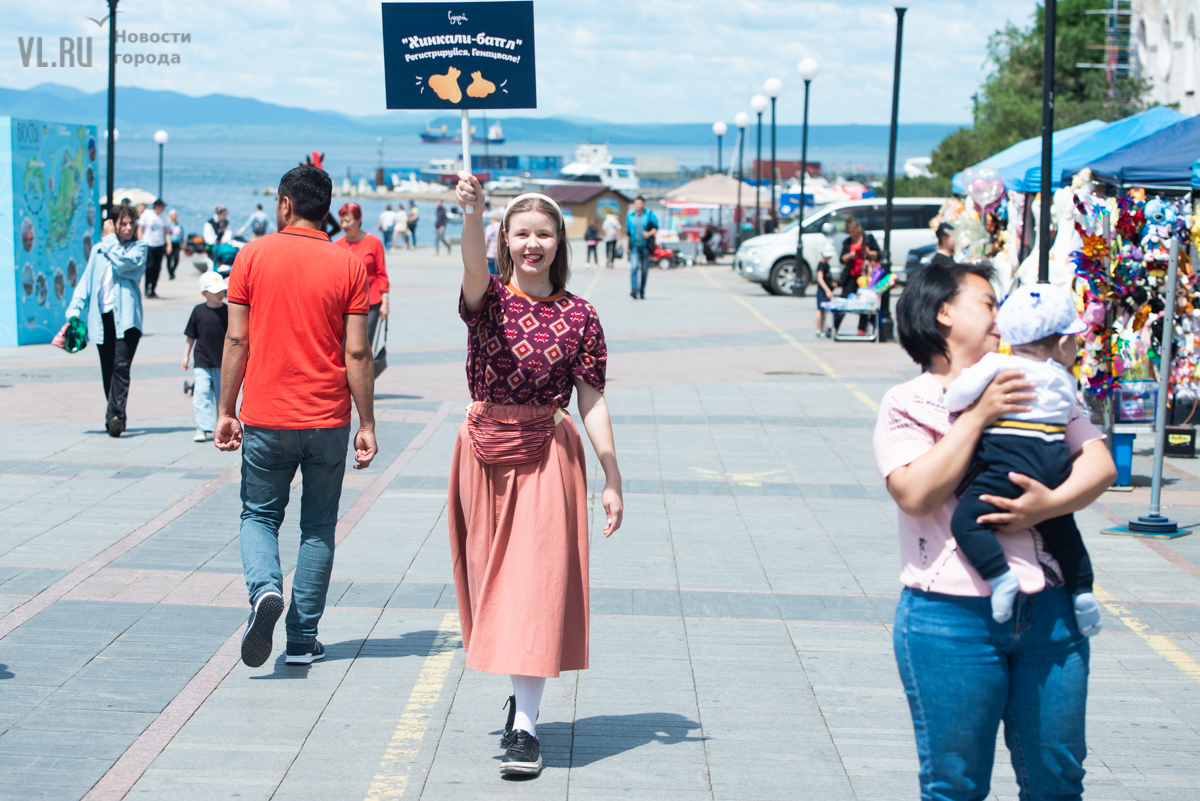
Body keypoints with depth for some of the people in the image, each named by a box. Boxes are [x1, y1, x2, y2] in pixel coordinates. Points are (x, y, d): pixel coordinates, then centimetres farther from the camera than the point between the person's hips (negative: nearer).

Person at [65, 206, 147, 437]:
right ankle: (115, 418, 17)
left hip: (126, 316, -4)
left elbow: (122, 264, -15)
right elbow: (86, 281, 12)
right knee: (107, 370, 7)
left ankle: (115, 415, -22)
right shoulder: (98, 250, 15)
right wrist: (75, 310, 2)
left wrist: (111, 239, -3)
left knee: (121, 366, -17)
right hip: (102, 316, 4)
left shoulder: (138, 248, 5)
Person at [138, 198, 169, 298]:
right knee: (150, 266, -15)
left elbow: (165, 231, 17)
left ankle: (153, 289, 10)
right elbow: (140, 230, 0)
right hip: (148, 245, -4)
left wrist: (168, 244, 5)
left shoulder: (162, 217, 10)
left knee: (157, 268, 1)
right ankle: (147, 288, -4)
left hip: (159, 246, 4)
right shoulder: (146, 215, -1)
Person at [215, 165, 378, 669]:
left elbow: (236, 340, -2)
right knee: (318, 527, 12)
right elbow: (357, 352, -5)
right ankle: (303, 639, 12)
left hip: (266, 418, 0)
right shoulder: (348, 265, -2)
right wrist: (367, 426, 1)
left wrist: (226, 412, 5)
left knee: (259, 515, 14)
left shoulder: (253, 256, -2)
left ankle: (265, 589, -15)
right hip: (328, 419, 0)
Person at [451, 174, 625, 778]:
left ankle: (525, 724, -7)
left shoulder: (579, 316, -1)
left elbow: (592, 401, -1)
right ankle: (523, 696, 28)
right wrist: (472, 211, -46)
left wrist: (612, 479, -5)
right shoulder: (489, 299, -2)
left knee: (536, 582, -7)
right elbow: (473, 266, -26)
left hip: (547, 454, -2)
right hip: (484, 452, 2)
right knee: (494, 579, 10)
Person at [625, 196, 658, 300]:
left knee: (644, 269, 4)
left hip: (645, 245, 0)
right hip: (634, 246, 0)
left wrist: (650, 233, -14)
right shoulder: (630, 215, 7)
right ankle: (634, 290, -25)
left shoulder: (650, 215, 1)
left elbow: (656, 227, 6)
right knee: (634, 266, -17)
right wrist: (627, 243, 16)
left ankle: (642, 292, 14)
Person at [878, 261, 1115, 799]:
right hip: (954, 618, -4)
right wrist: (977, 417, -14)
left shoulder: (1038, 389, 14)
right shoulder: (908, 405, 0)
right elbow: (916, 495, -15)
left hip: (1048, 611, 4)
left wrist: (1051, 503, -13)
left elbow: (1099, 463, 6)